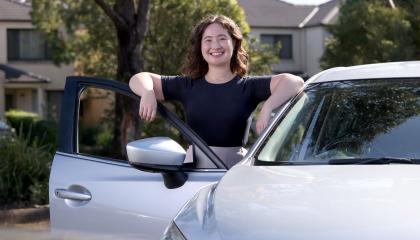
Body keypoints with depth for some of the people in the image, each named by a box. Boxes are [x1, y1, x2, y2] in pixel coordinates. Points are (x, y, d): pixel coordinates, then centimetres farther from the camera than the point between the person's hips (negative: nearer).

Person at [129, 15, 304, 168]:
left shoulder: (248, 86, 5)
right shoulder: (188, 86, 12)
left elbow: (294, 82, -7)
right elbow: (139, 79, 14)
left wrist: (267, 109, -23)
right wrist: (148, 94, -10)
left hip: (234, 166, -1)